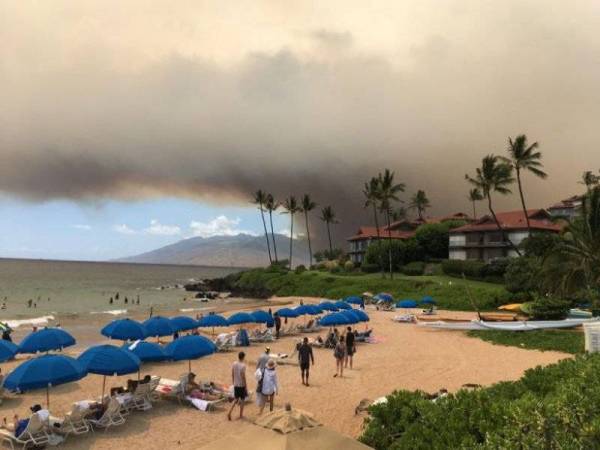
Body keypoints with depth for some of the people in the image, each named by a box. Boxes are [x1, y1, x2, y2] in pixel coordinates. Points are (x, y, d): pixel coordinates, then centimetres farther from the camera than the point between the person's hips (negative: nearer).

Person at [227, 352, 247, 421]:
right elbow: (243, 377, -18)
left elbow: (232, 375, 6)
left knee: (235, 399, 18)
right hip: (242, 385, -5)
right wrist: (246, 386, -8)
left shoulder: (234, 364, -2)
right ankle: (241, 415, 20)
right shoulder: (243, 366, -20)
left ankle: (229, 412, 5)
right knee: (242, 400, 10)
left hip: (235, 385, 6)